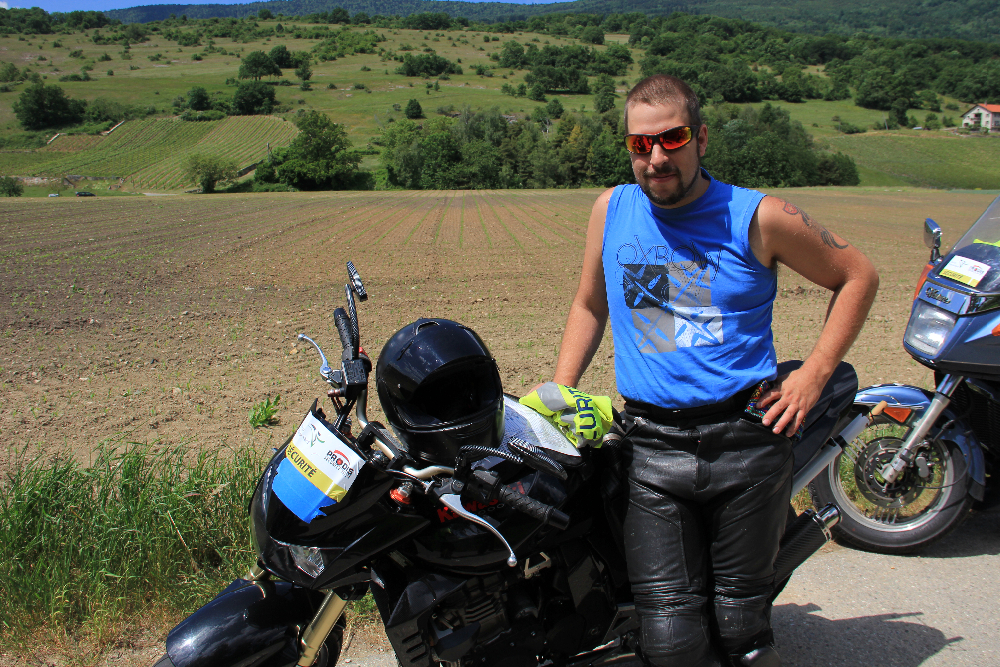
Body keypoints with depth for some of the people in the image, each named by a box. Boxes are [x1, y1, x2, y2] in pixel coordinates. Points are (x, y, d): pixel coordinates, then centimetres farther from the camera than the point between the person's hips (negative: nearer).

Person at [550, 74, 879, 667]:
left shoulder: (758, 216, -1)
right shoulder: (611, 210, 7)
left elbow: (858, 276, 9)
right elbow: (590, 304, 21)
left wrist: (812, 376, 1)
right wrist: (559, 391, 11)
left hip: (748, 440, -1)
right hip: (653, 446, 1)